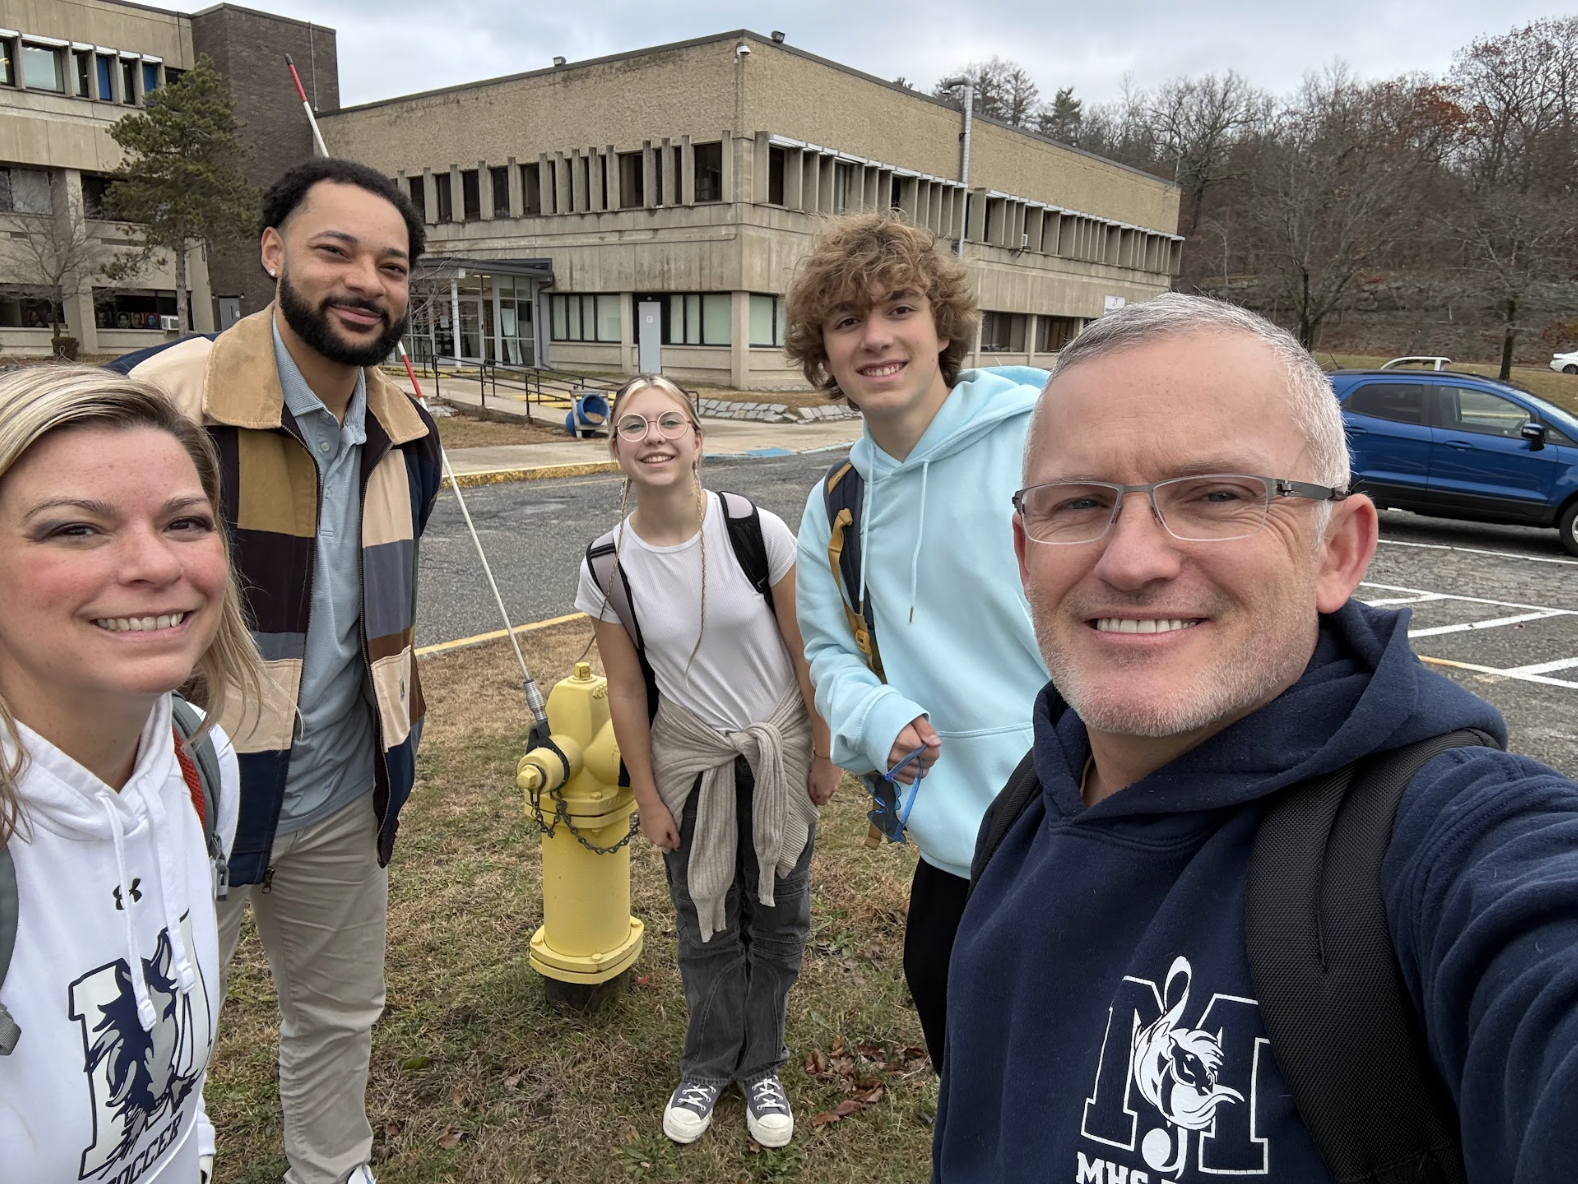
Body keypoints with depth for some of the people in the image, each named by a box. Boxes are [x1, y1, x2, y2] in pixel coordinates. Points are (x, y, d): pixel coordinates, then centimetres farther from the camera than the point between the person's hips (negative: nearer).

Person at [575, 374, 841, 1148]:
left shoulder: (758, 532, -20)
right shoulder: (606, 567, -14)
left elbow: (806, 653, -10)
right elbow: (626, 691, -5)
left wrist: (823, 757, -4)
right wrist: (648, 799, 0)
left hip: (778, 751, 0)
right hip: (689, 761, 1)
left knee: (777, 918, 13)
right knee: (705, 925, 15)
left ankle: (760, 1067, 37)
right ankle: (707, 1065, 41)